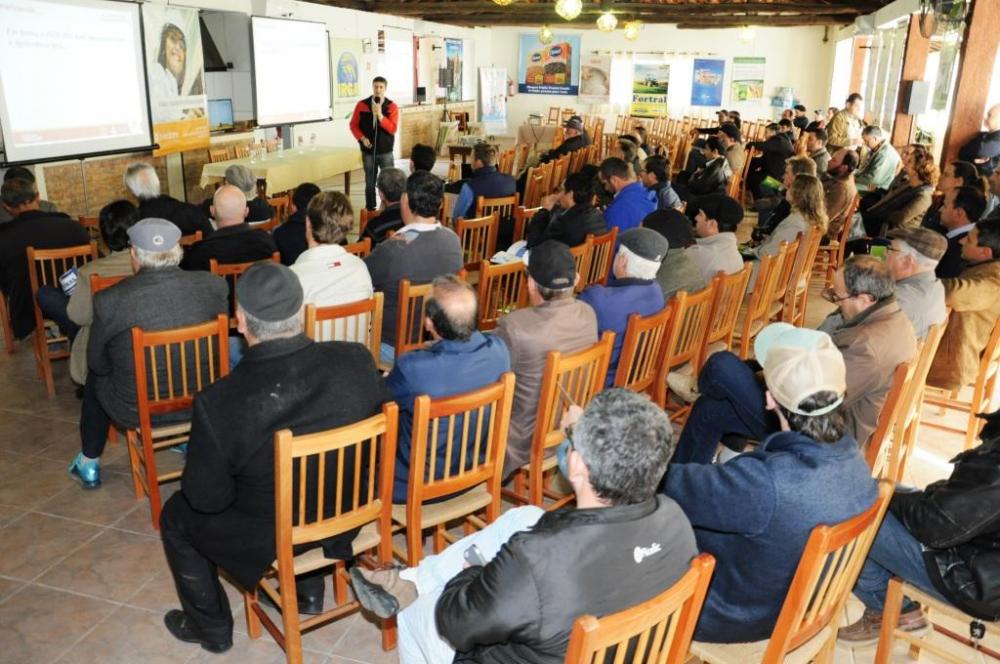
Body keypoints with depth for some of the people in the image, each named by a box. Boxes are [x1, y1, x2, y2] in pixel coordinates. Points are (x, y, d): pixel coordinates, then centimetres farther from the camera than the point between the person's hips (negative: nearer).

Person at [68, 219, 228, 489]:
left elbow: (98, 363, -3)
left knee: (96, 375, 30)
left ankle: (89, 464, 45)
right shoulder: (214, 285, -14)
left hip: (137, 412, -1)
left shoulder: (109, 301, -19)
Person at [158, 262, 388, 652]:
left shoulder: (218, 403, -30)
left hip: (271, 540, -4)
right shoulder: (357, 361, -21)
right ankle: (308, 590, 46)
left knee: (176, 517, 24)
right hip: (346, 518, 4)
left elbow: (207, 499, -17)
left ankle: (212, 628, 41)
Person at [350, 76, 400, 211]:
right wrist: (362, 138, -10)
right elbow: (353, 125, 5)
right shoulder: (361, 105, 1)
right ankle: (370, 210, 16)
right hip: (368, 151, 1)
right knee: (370, 182, 8)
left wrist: (380, 115, -23)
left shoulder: (392, 106, -3)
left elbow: (393, 128, -13)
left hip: (385, 151, -1)